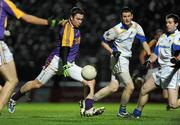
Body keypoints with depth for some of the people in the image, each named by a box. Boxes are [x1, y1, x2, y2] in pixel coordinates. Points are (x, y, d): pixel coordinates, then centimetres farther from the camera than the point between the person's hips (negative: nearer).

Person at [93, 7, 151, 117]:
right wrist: (112, 51, -19)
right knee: (130, 87, -12)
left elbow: (143, 41, 4)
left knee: (113, 87, 5)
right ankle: (122, 111, 5)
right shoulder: (117, 30, -16)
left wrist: (149, 55, -9)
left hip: (126, 58, 7)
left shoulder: (136, 27, 1)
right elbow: (103, 42, -5)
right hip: (119, 59, -7)